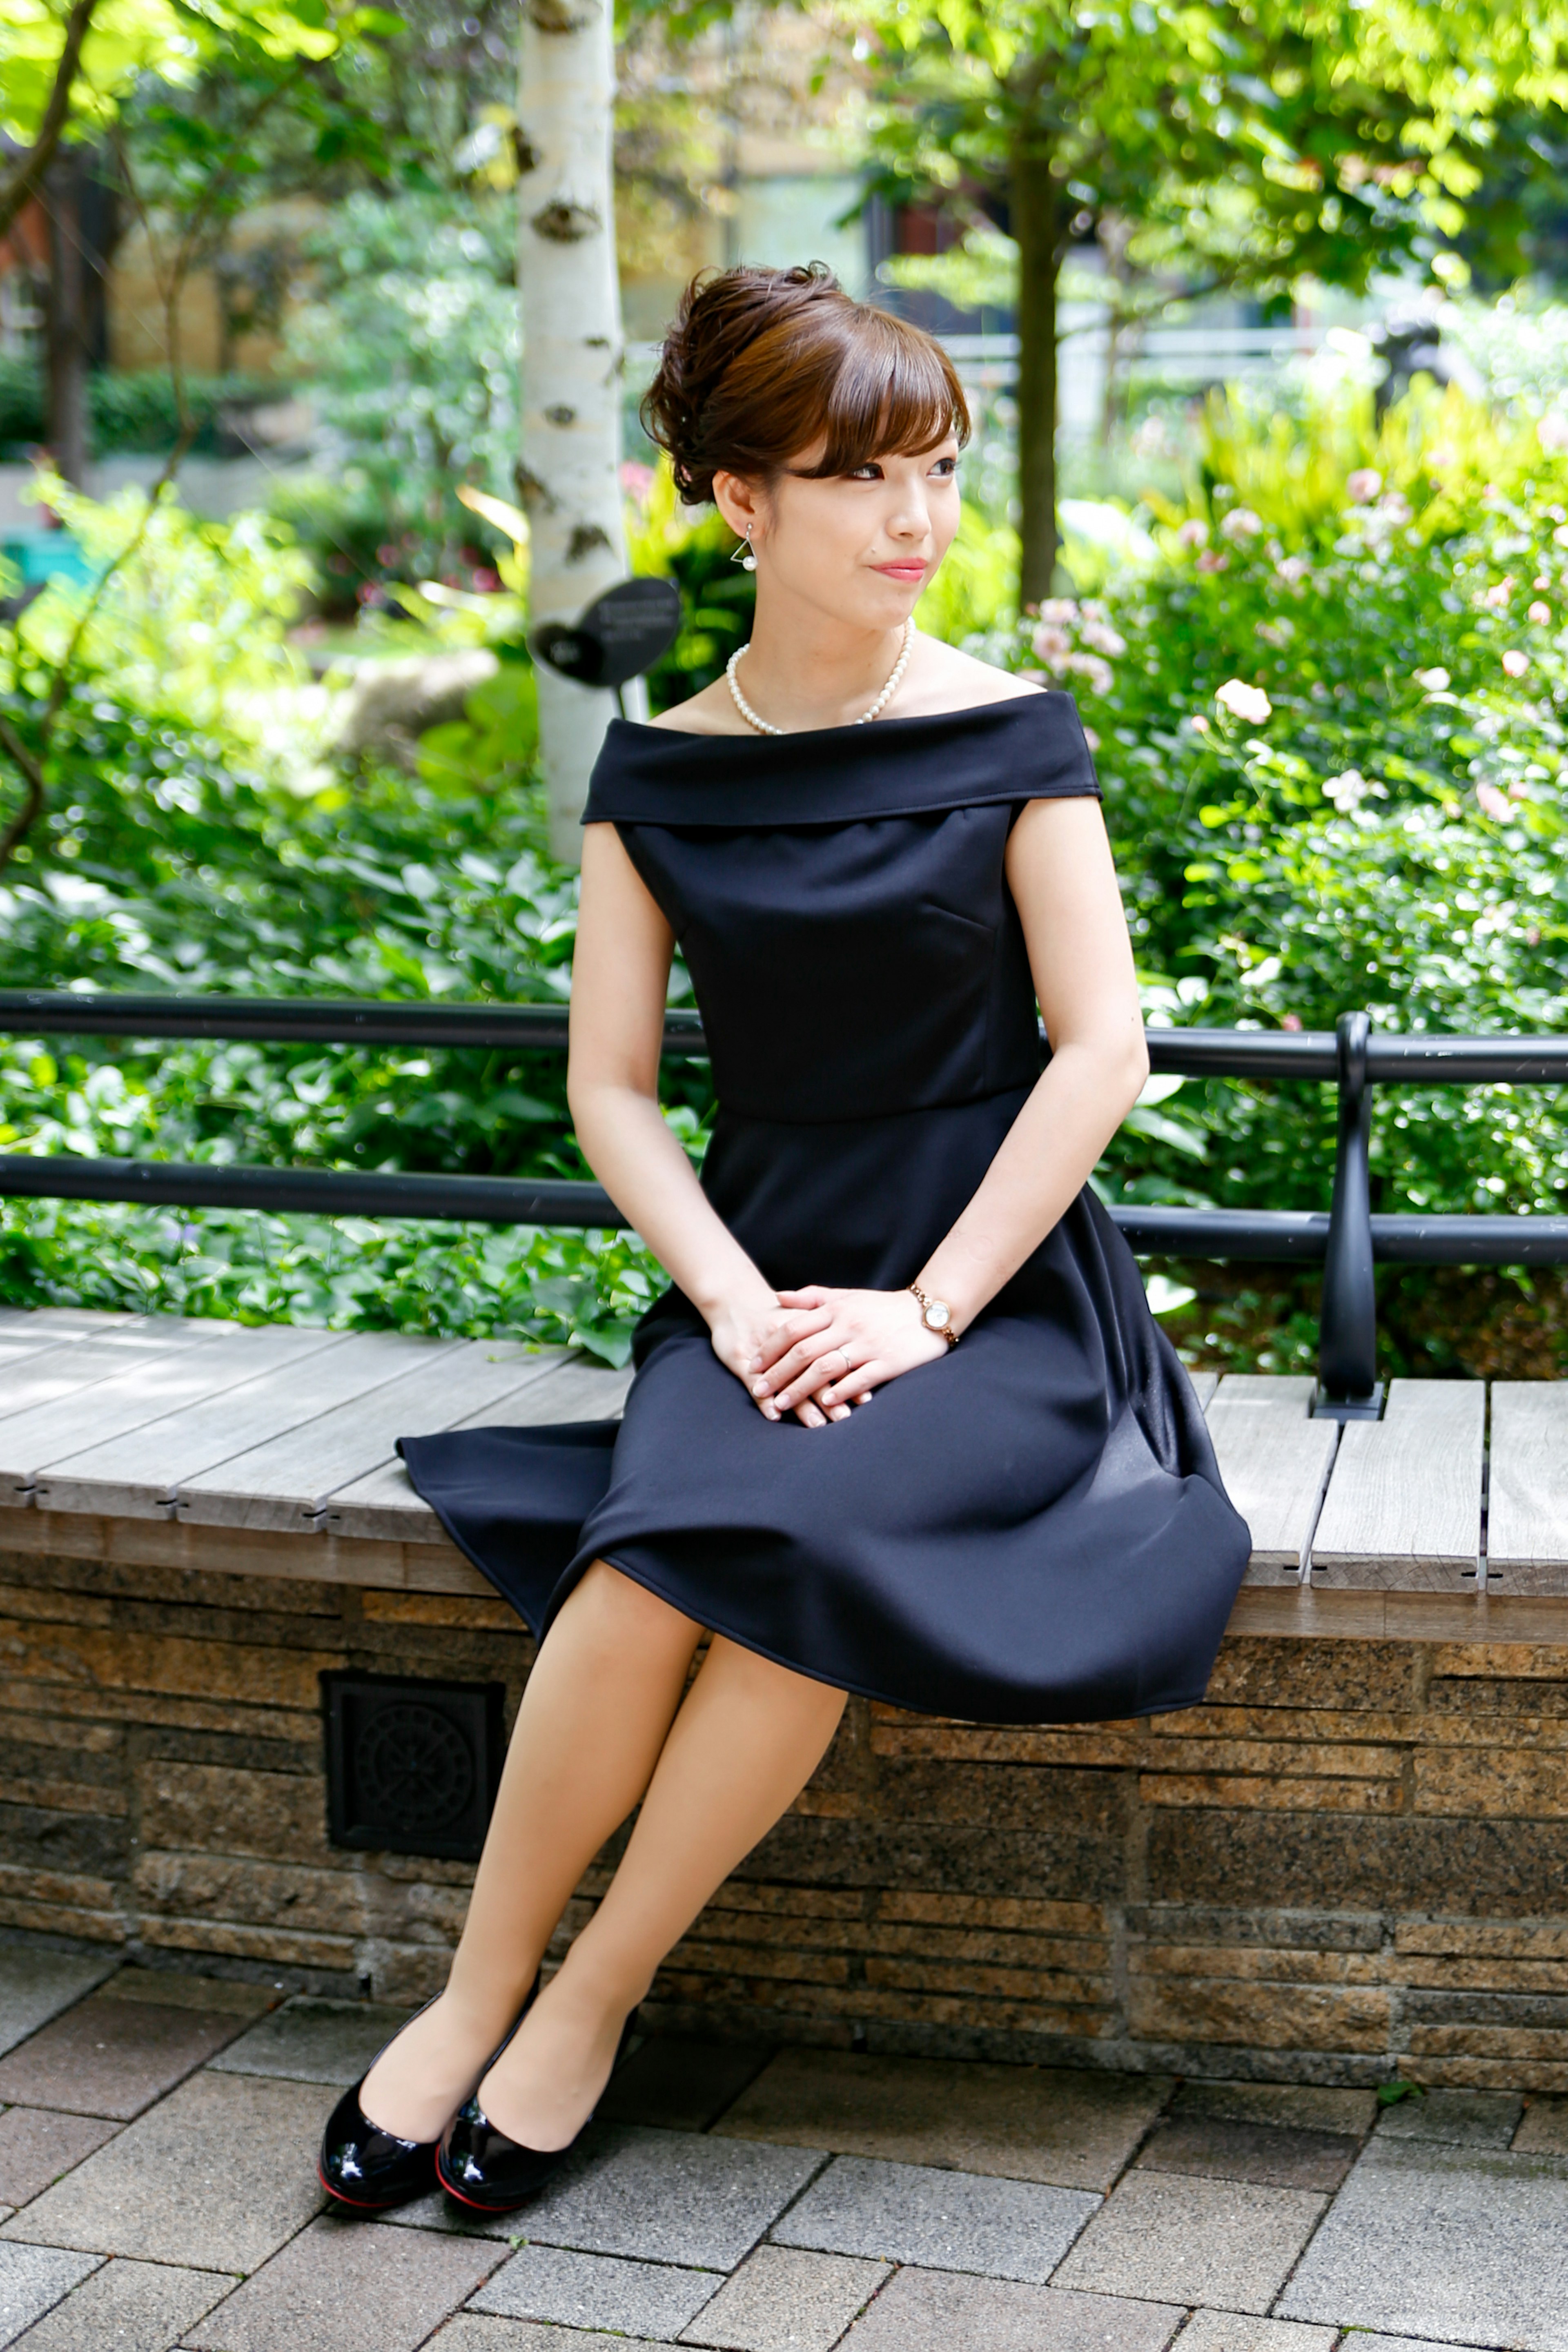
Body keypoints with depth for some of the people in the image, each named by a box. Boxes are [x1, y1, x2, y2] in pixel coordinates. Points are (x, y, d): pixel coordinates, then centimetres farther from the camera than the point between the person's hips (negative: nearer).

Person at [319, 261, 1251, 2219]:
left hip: (993, 1283, -2)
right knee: (651, 1562, -29)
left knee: (793, 1543, -31)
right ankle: (477, 1987, -9)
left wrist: (926, 1312, -12)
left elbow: (1102, 1052, -4)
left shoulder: (1011, 739, 0)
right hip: (760, 1270, 2)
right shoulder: (659, 775, 6)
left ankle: (594, 1999, -12)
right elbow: (608, 1086, 5)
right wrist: (739, 1306, -11)